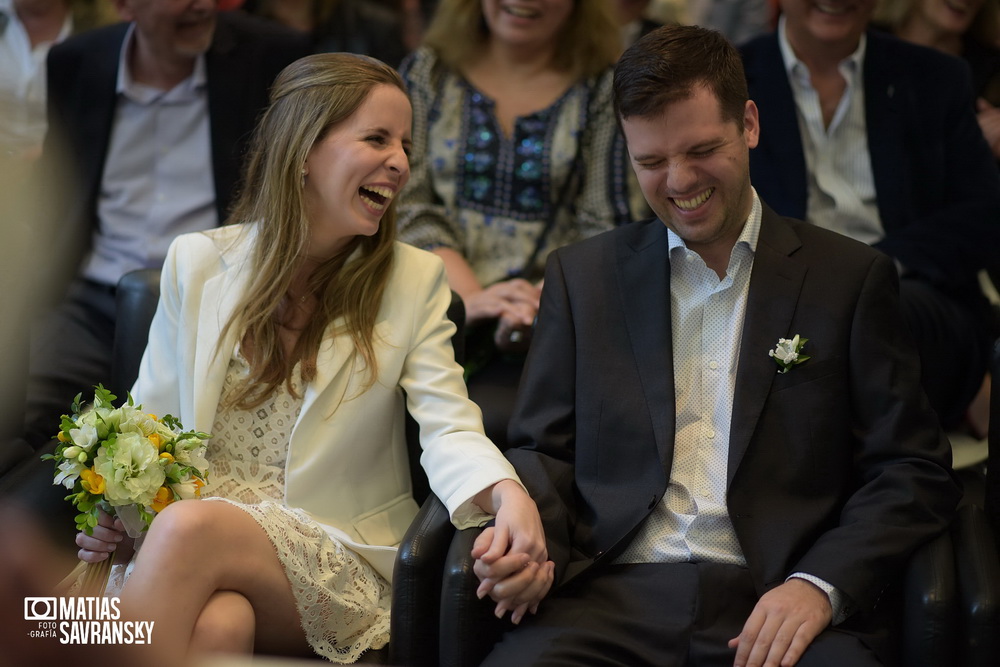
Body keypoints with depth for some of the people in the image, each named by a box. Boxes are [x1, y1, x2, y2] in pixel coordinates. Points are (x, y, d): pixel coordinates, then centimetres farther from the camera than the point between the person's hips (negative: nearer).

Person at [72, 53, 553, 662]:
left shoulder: (416, 281, 4)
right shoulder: (197, 262, 8)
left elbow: (449, 429, -8)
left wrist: (509, 496, -30)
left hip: (342, 560, -1)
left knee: (189, 530, -33)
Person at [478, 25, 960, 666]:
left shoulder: (851, 277, 9)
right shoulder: (582, 274, 15)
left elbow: (914, 470, 5)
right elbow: (543, 449, 16)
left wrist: (820, 584, -11)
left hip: (777, 602, -1)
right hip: (613, 598, 1)